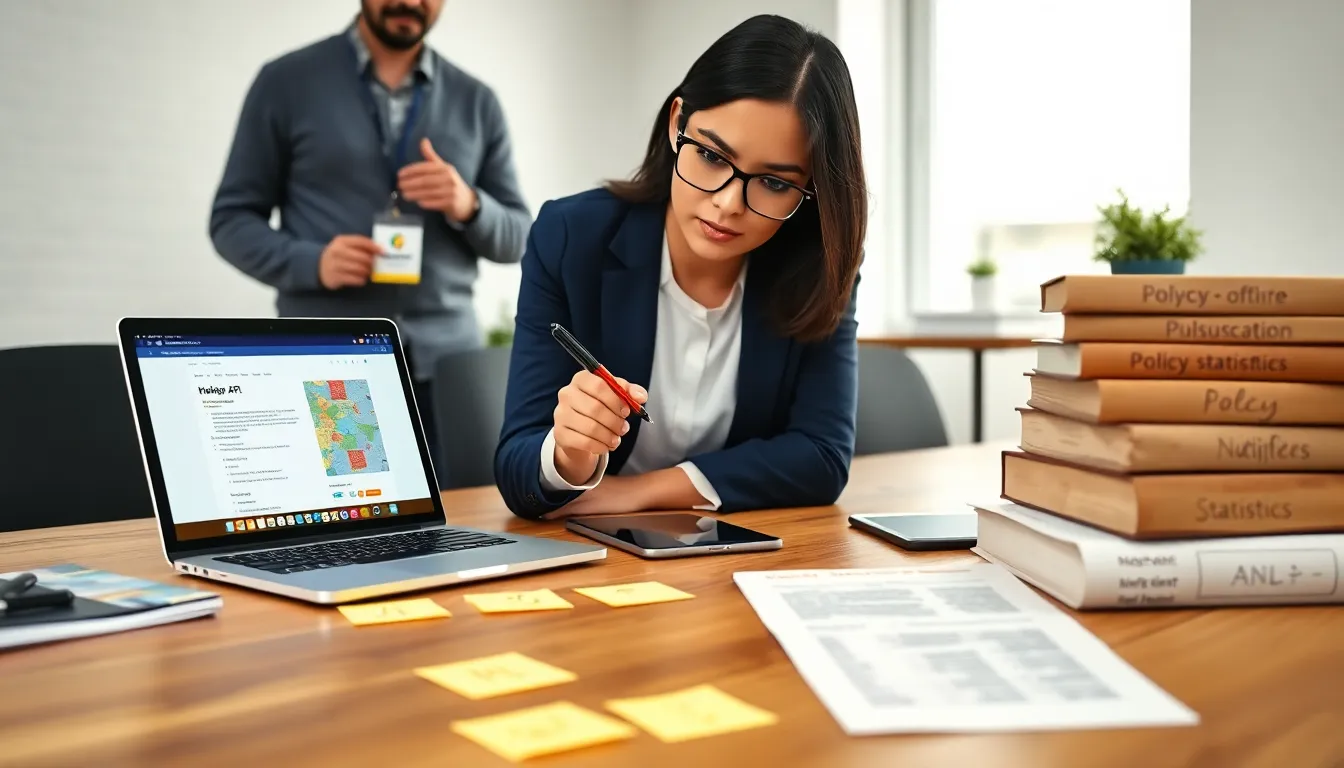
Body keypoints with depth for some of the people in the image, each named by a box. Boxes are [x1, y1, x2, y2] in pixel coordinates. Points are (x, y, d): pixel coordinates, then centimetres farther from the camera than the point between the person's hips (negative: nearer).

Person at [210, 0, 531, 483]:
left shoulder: (476, 101, 11)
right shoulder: (286, 82, 4)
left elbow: (517, 238, 12)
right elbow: (231, 219, 4)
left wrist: (469, 206, -10)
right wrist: (311, 263, -15)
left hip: (446, 366, 2)